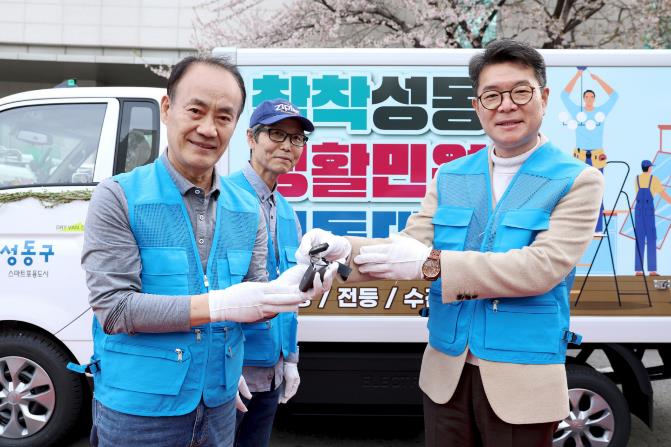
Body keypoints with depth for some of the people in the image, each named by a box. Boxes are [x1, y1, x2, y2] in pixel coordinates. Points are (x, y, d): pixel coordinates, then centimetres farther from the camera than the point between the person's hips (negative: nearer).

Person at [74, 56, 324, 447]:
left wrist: (292, 290, -19)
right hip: (138, 410, -4)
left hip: (219, 405, 4)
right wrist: (219, 304, -26)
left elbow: (253, 304, 3)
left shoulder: (247, 210, 3)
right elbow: (113, 308, -18)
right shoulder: (119, 198, -11)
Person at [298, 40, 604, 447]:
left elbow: (542, 268, -19)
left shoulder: (578, 181, -7)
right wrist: (343, 248, -21)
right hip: (446, 374, 4)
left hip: (522, 381, -3)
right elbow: (411, 247, -2)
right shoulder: (449, 177, 7)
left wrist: (433, 263, -25)